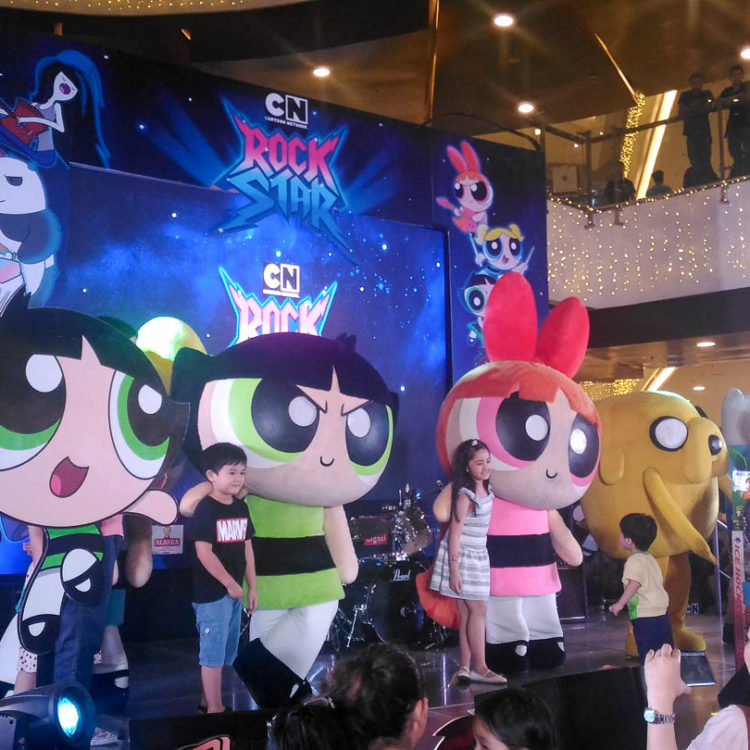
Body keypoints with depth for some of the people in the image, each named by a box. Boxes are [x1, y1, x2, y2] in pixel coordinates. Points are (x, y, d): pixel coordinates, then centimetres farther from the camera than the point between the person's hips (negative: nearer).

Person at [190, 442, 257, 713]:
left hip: (234, 592, 8)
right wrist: (230, 584, -16)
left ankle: (208, 701, 29)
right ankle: (214, 709, 5)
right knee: (213, 652, -3)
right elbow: (204, 552, -19)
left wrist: (252, 587, 11)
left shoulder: (241, 508, 8)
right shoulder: (206, 509, -14)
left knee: (224, 652, 15)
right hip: (211, 593, -8)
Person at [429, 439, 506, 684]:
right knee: (479, 609, -6)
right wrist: (454, 570, -20)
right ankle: (480, 668, 1)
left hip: (478, 557, 7)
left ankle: (465, 667, 13)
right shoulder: (465, 496, -18)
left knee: (467, 613, 9)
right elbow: (455, 533, -18)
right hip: (461, 556, -7)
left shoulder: (486, 490, 5)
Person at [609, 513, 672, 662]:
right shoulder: (650, 559, 16)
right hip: (661, 614, 9)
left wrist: (620, 603, -29)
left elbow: (634, 583, -28)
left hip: (645, 617, -9)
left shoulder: (634, 561, -13)